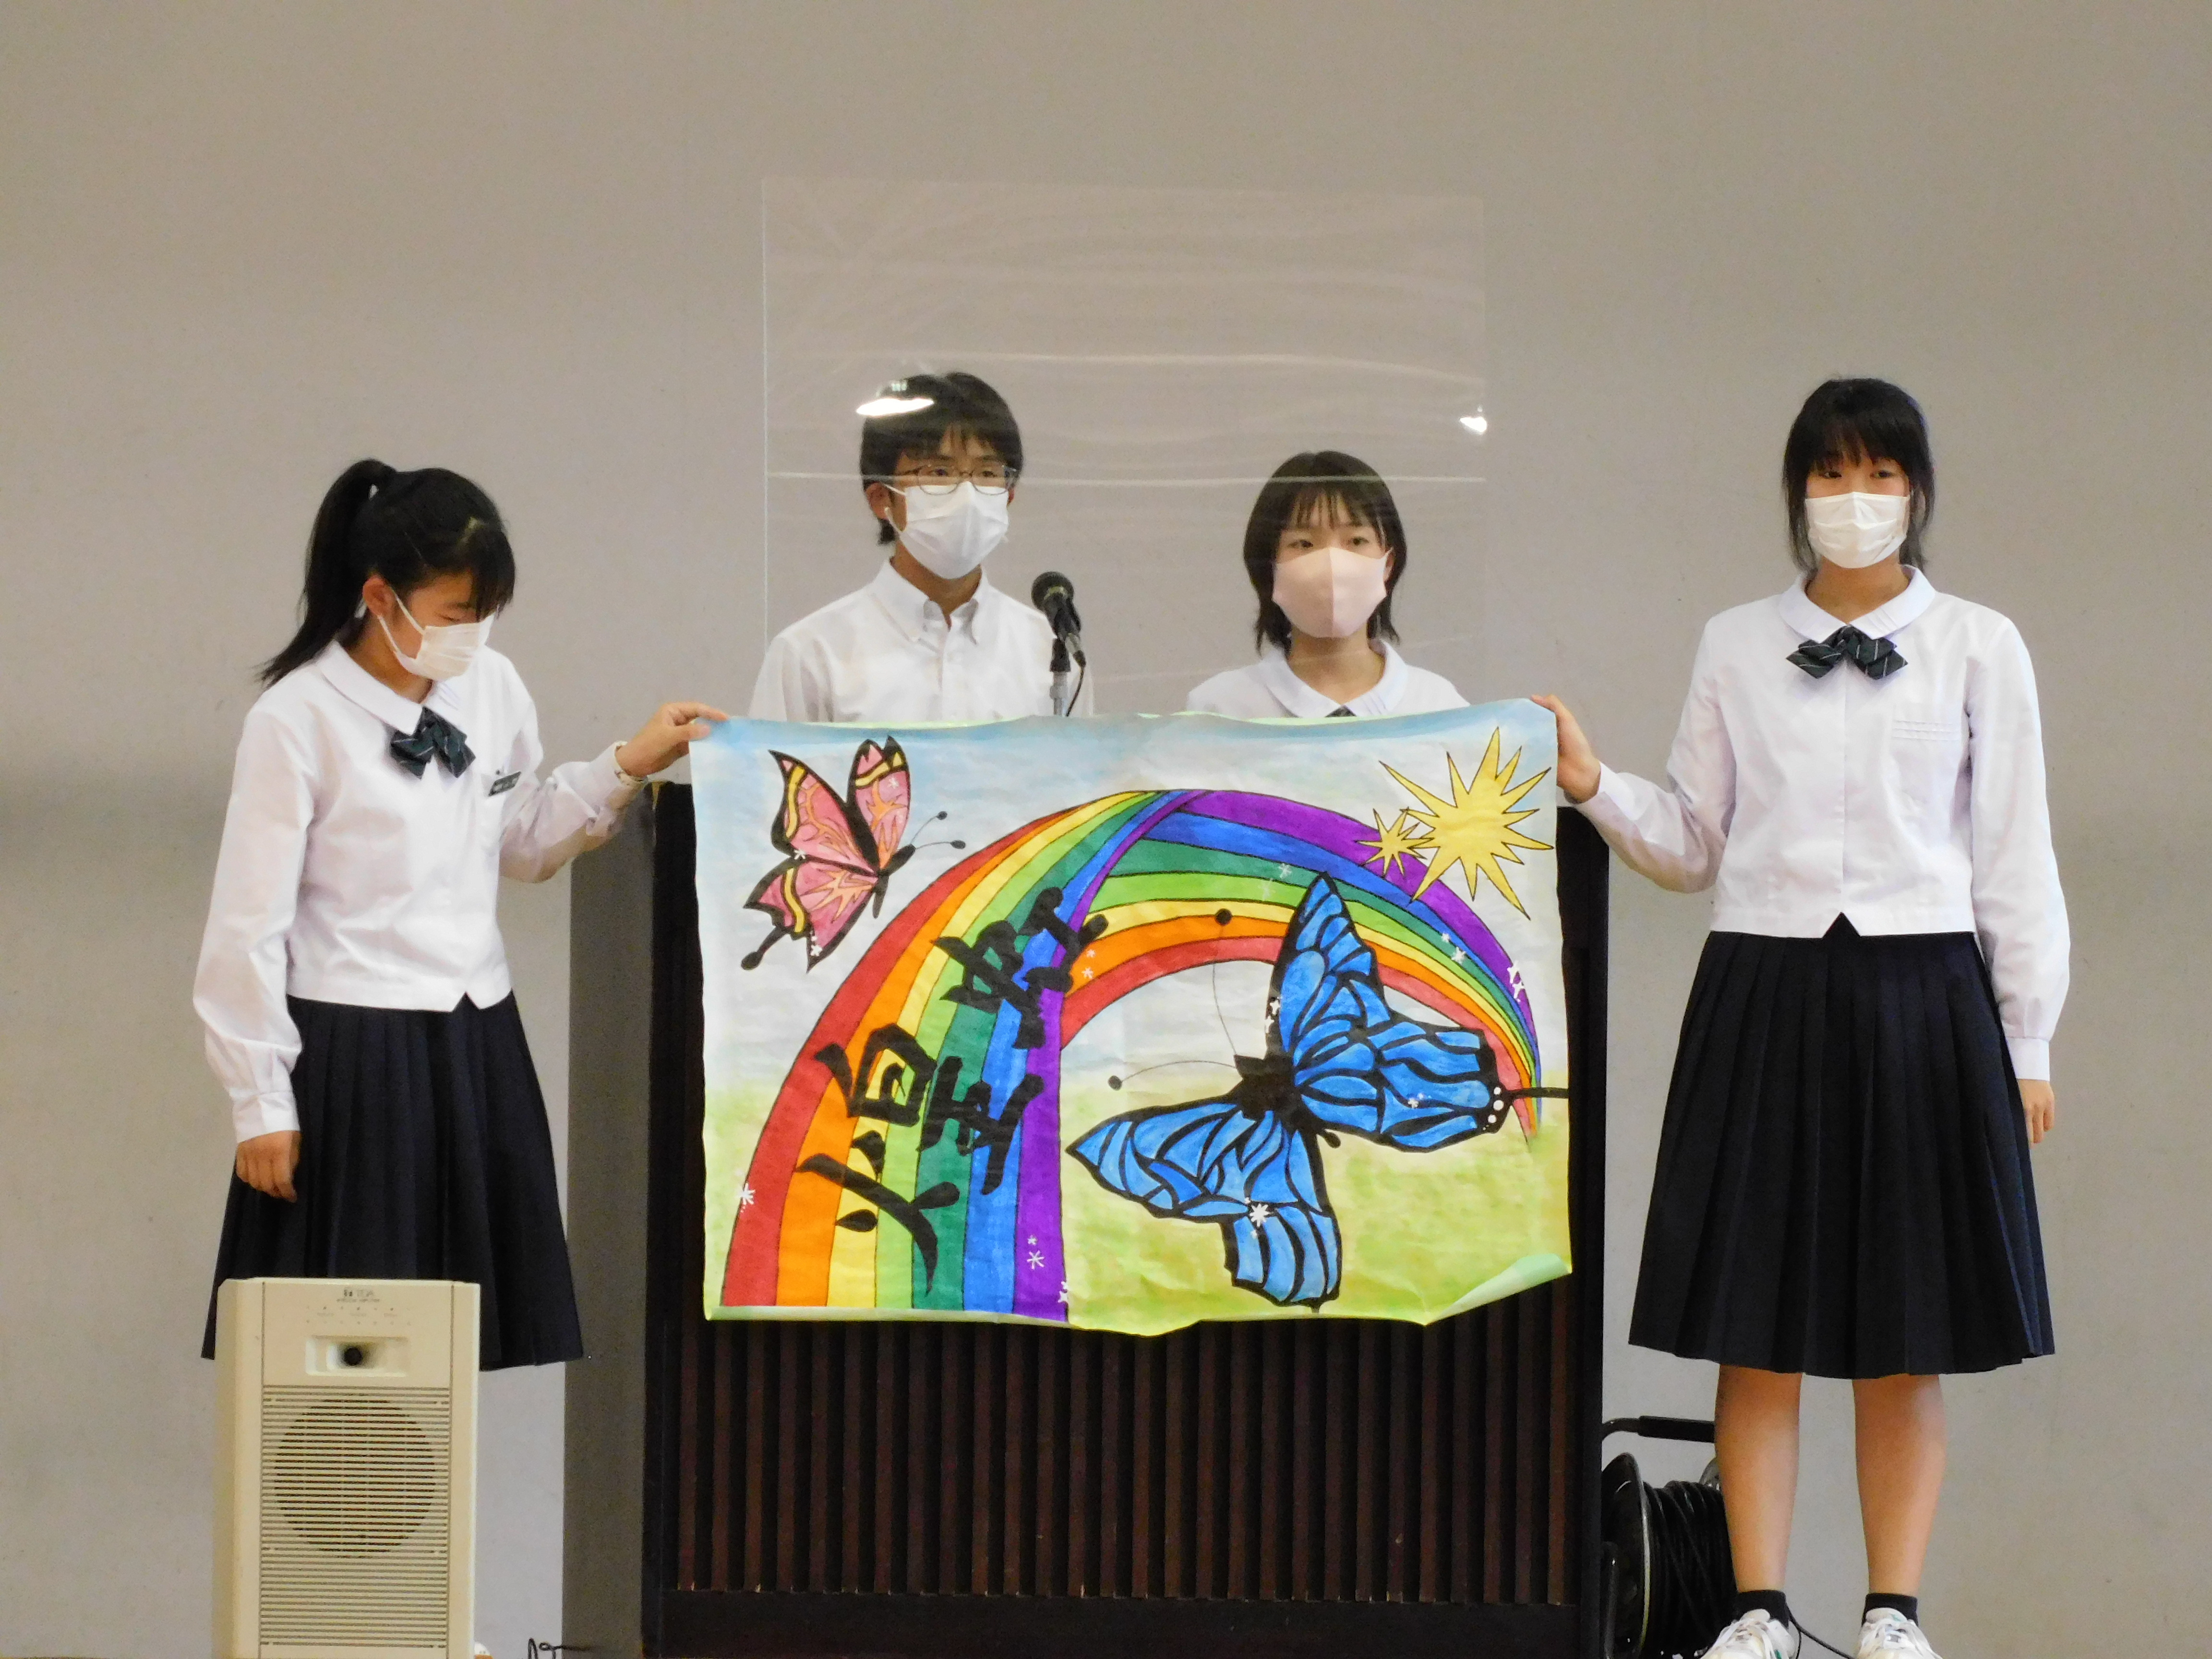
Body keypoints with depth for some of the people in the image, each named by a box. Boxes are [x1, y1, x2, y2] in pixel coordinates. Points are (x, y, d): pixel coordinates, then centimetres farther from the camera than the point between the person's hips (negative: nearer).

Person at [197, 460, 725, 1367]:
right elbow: (248, 928, -8)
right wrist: (261, 1106, -8)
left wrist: (626, 768, 7)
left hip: (476, 1052, 6)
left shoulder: (491, 690, 5)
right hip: (351, 1056, -5)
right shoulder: (298, 719, -11)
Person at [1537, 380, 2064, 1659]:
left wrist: (2028, 1044, 4)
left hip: (1921, 996, -1)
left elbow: (2013, 858, 5)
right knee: (1758, 1335, 1)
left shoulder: (1977, 648, 4)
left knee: (1905, 1346, 2)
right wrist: (1598, 789, -6)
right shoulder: (1737, 649, 8)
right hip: (1765, 992, 1)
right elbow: (1695, 846, 11)